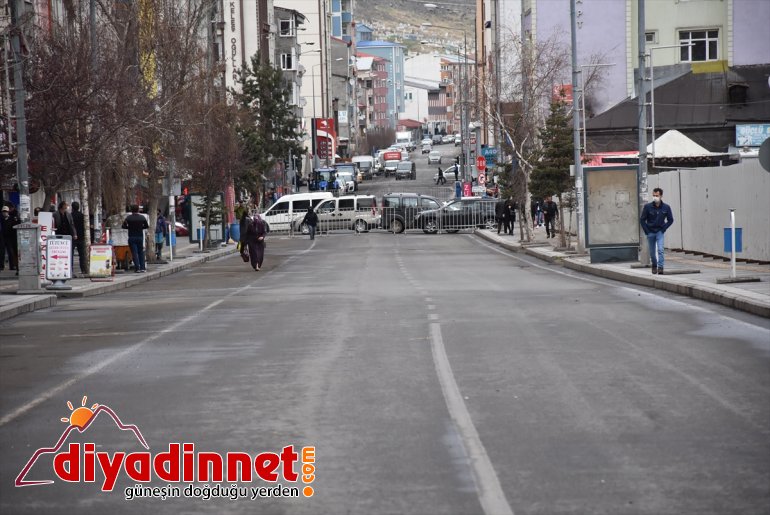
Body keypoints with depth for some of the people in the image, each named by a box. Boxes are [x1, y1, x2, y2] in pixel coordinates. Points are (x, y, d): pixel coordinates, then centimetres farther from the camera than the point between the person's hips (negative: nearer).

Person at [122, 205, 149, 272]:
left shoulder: (128, 218, -6)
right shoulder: (142, 217, -1)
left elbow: (123, 226, -4)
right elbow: (146, 226, 7)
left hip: (132, 237, -2)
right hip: (140, 236, 2)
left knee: (134, 253, 0)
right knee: (141, 252, 12)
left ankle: (137, 268, -6)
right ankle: (142, 268, 8)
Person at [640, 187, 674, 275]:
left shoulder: (666, 207, -7)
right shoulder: (647, 206, -10)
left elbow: (670, 220, 5)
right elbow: (642, 220, -1)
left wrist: (663, 229, -4)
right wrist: (646, 231, -6)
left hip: (660, 232, -1)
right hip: (650, 232, 1)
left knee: (660, 249, -17)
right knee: (652, 252, 10)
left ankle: (660, 268, -18)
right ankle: (654, 265, 33)